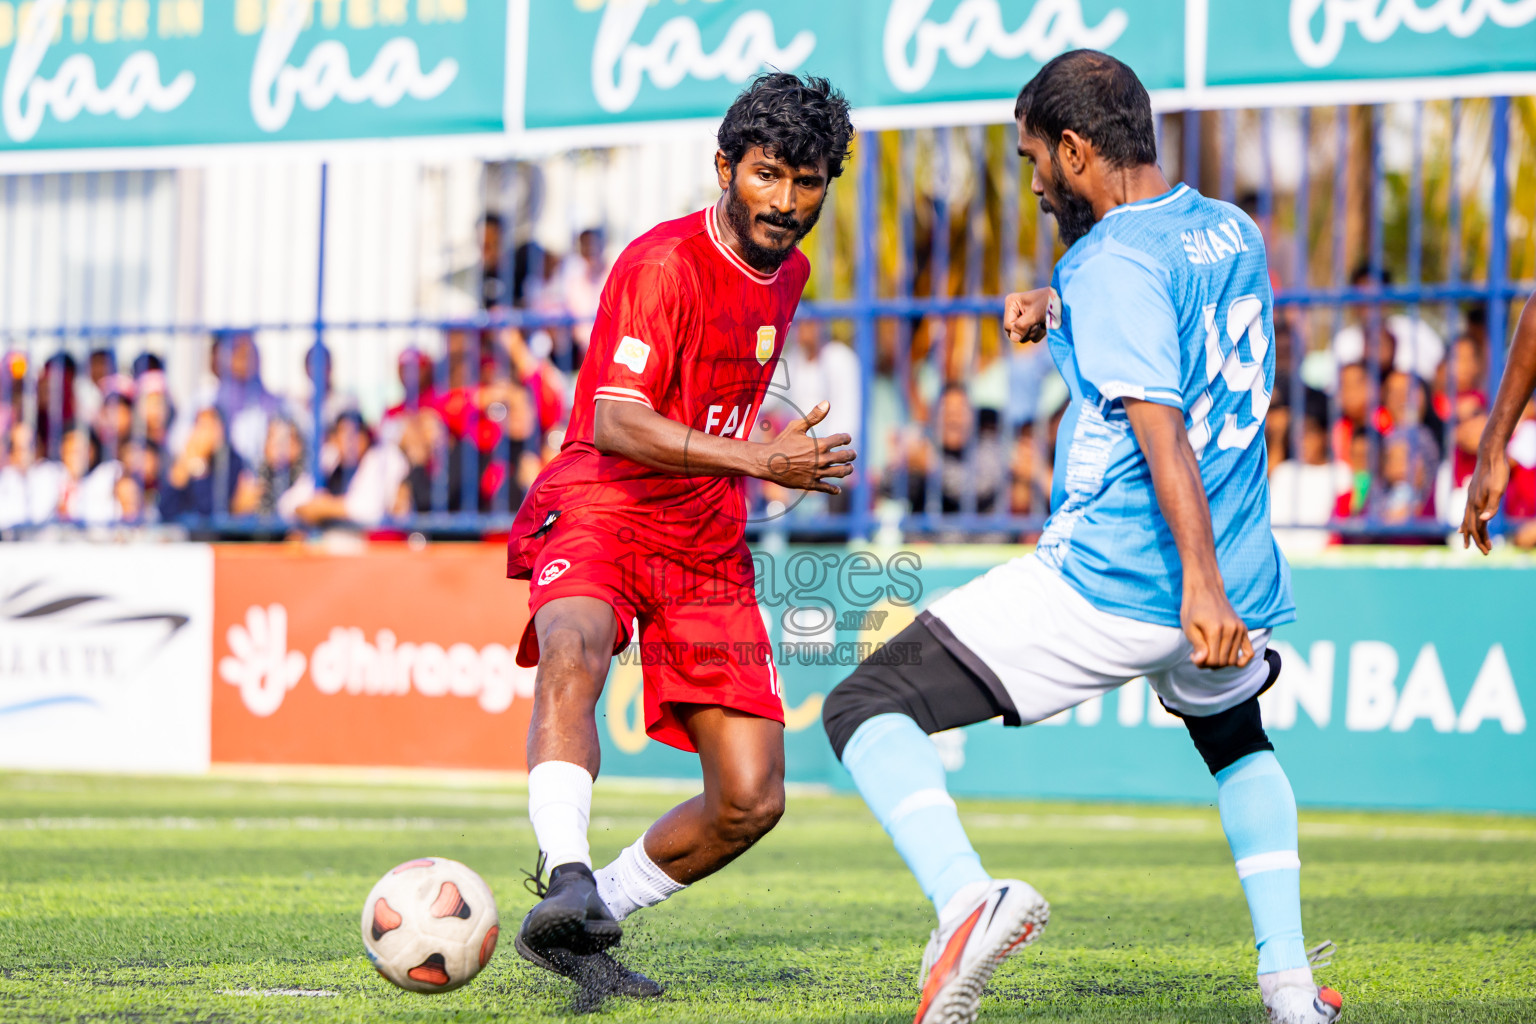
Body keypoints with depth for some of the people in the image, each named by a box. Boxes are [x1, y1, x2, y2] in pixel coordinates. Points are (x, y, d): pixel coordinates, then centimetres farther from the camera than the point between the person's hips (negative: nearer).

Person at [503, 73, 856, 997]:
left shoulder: (790, 272, 11)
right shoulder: (665, 263, -14)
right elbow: (615, 424, -26)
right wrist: (759, 459, -36)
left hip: (708, 547, 7)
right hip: (600, 508, -7)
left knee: (752, 800, -4)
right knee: (574, 651, -41)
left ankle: (579, 926, 12)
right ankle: (569, 880, -51)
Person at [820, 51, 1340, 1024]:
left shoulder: (1115, 263, -14)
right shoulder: (1233, 233, 12)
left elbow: (1159, 423, -25)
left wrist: (1200, 581, -33)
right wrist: (1059, 313, 18)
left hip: (1106, 584, -8)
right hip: (1230, 589, 8)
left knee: (866, 707, -6)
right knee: (1237, 739, 38)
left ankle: (967, 897, -30)